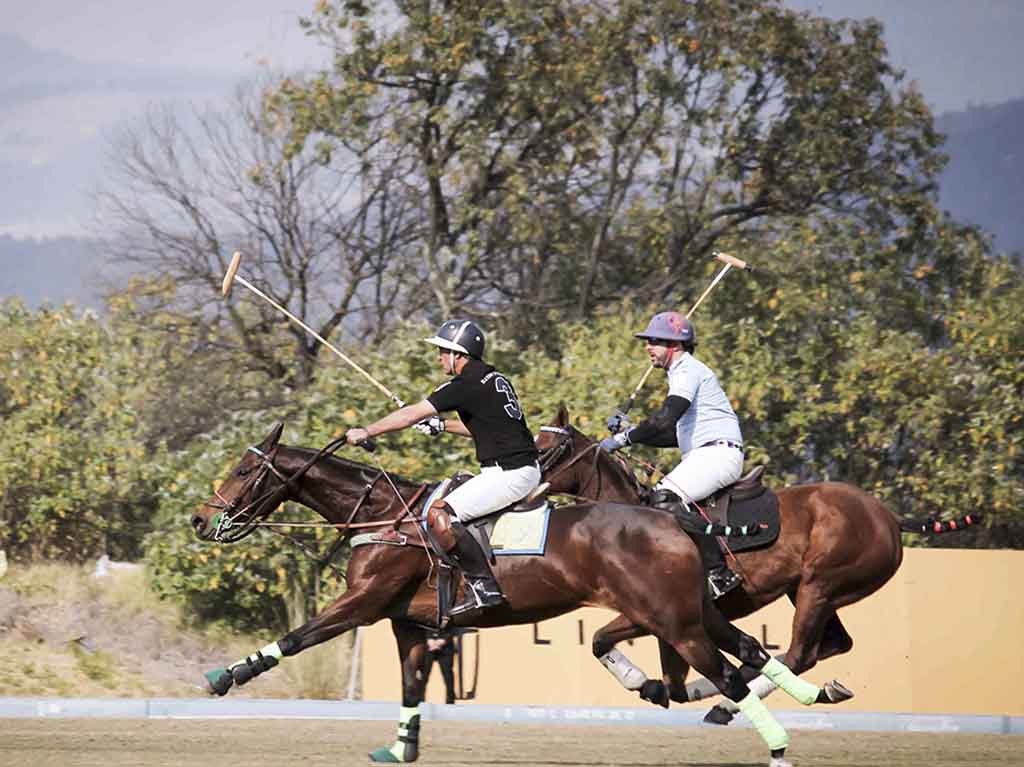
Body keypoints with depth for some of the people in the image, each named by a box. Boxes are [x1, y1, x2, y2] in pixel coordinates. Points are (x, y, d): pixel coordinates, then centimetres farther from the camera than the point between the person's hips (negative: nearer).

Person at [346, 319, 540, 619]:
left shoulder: (467, 386, -12)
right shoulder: (495, 379, 15)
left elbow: (411, 415, -9)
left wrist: (366, 432, -1)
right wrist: (443, 426, 27)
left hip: (508, 474, -10)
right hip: (527, 470, 10)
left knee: (439, 515, -15)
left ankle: (484, 585, -17)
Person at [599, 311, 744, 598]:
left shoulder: (688, 371, -8)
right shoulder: (681, 372, 25)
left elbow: (665, 418, -22)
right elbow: (672, 435, 26)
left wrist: (622, 439, -19)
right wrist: (630, 430, 17)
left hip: (719, 453, -11)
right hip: (702, 456, 11)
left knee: (667, 497, -28)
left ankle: (719, 572, -32)